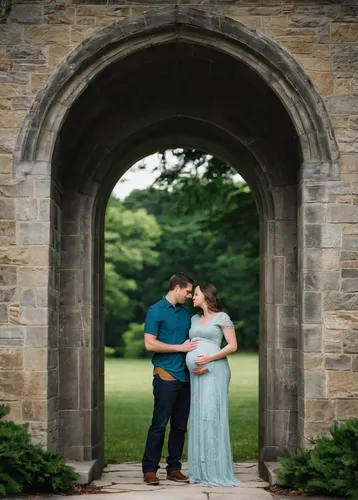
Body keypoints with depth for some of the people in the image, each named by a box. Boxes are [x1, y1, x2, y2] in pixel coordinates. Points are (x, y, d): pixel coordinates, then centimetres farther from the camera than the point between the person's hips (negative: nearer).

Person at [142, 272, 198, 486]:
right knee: (159, 424, -5)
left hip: (185, 376, 7)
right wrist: (180, 348, -10)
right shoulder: (156, 311, -4)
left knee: (180, 425, 8)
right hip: (166, 375, -6)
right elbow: (150, 343, -11)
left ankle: (174, 468, 15)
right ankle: (149, 469, 1)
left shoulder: (186, 313, 16)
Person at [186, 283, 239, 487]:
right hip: (196, 373, 7)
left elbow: (233, 345, -6)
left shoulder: (222, 317, 0)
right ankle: (202, 470, 7)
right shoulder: (195, 319, 19)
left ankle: (217, 471, -10)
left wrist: (209, 358, -17)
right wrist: (194, 364, 2)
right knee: (199, 417, 4)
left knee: (211, 415, -12)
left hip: (214, 371, -7)